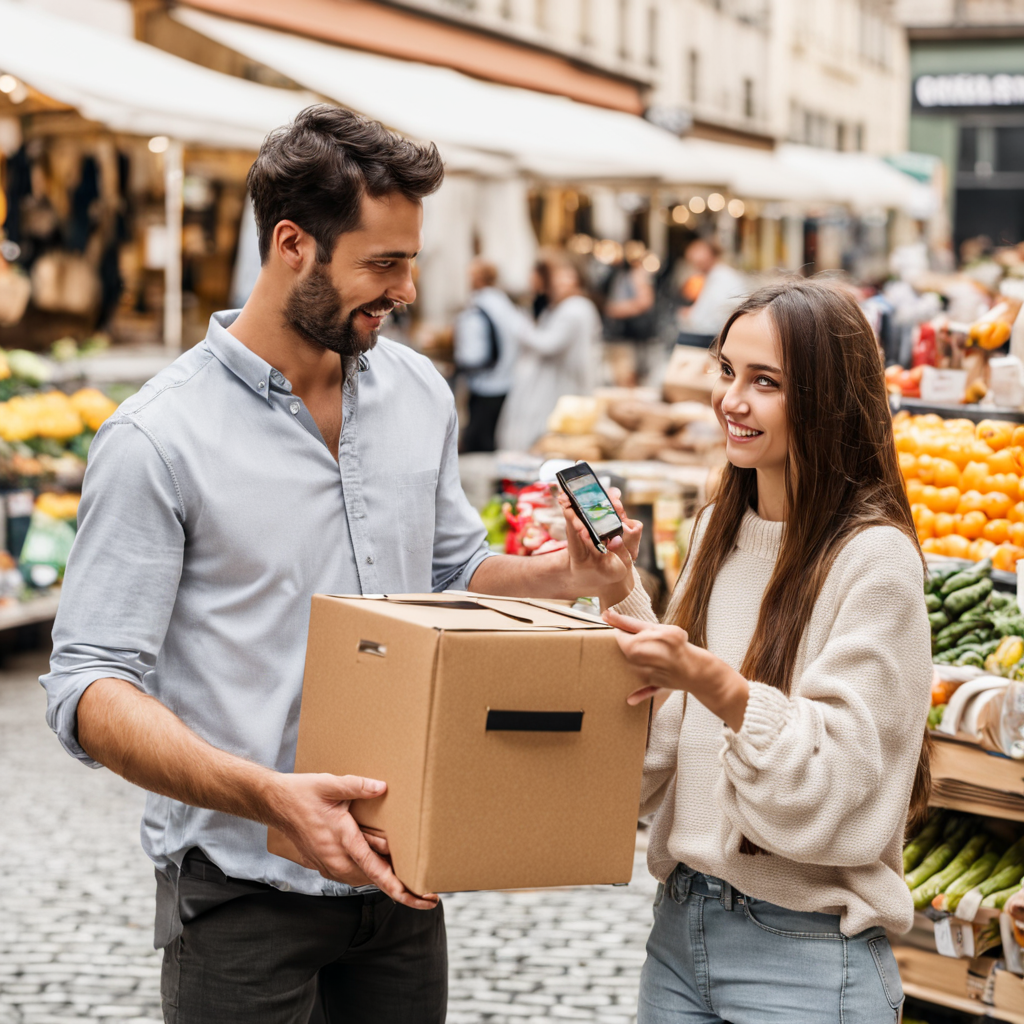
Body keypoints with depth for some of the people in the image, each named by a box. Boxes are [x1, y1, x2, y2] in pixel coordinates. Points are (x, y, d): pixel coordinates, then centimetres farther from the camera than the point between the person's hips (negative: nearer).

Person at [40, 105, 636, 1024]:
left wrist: (557, 579, -2)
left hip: (399, 871, 5)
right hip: (243, 889, -5)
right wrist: (270, 797, -29)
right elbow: (91, 690, -17)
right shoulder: (159, 439, -14)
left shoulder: (419, 393, 6)